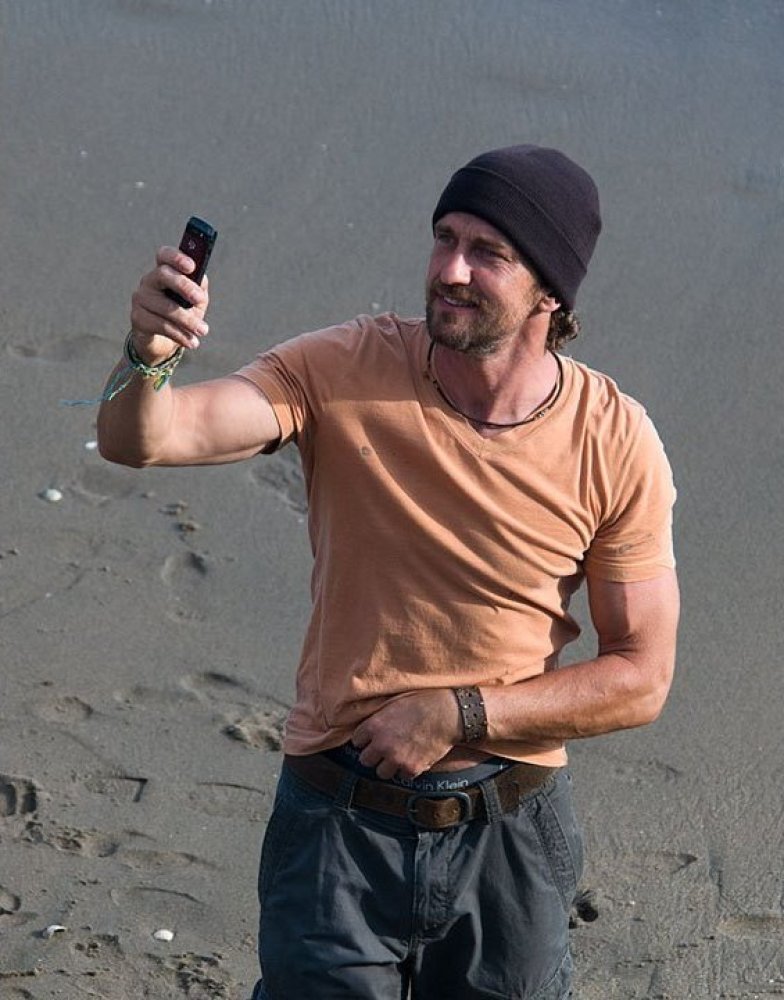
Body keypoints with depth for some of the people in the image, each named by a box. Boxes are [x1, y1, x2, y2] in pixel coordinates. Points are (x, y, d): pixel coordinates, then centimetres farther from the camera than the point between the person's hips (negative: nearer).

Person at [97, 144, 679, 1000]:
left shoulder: (616, 442, -11)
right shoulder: (345, 373, -12)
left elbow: (641, 680, -7)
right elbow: (138, 441, -22)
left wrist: (457, 715, -16)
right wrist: (147, 357, -44)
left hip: (510, 832, 1)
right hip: (342, 820, -1)